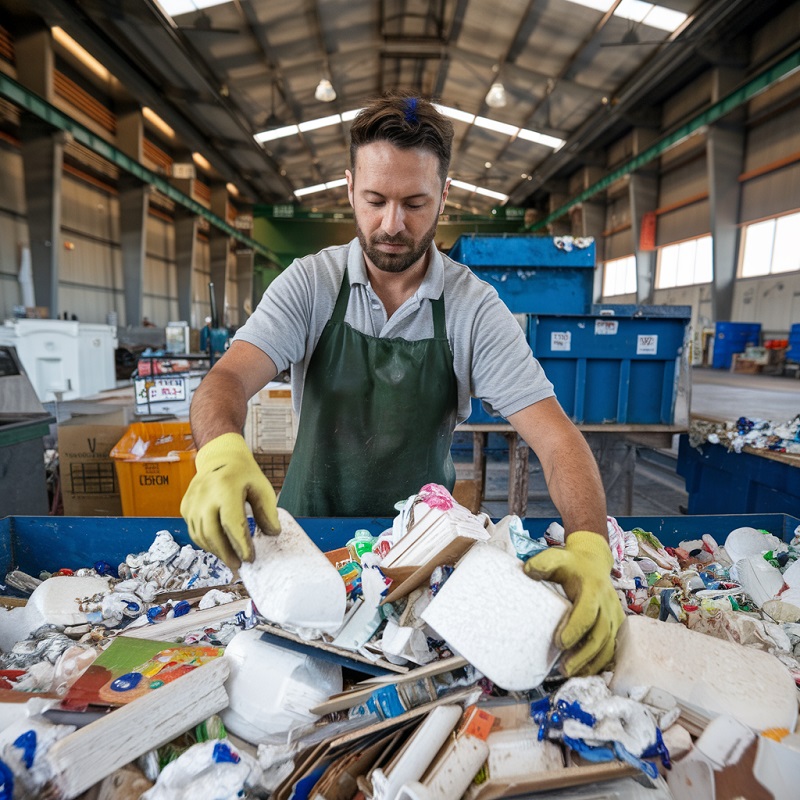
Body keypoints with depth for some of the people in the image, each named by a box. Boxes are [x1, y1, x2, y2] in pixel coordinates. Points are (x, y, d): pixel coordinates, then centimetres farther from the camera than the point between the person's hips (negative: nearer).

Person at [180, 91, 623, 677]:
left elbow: (554, 435, -15)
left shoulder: (475, 307, -10)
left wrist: (590, 546, -33)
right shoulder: (309, 284, -6)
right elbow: (228, 379, -17)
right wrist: (222, 451, -40)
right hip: (311, 529, 1)